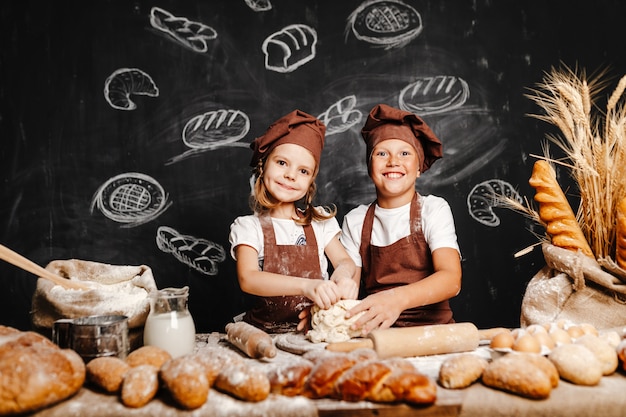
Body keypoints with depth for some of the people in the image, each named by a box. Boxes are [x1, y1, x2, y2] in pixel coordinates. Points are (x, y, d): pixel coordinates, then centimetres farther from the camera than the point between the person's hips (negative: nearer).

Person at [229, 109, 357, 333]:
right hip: (267, 332, -1)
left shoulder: (321, 220, 12)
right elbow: (247, 279, -15)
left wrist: (343, 275, -19)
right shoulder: (248, 227, 0)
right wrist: (306, 285, -31)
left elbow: (344, 260, 7)